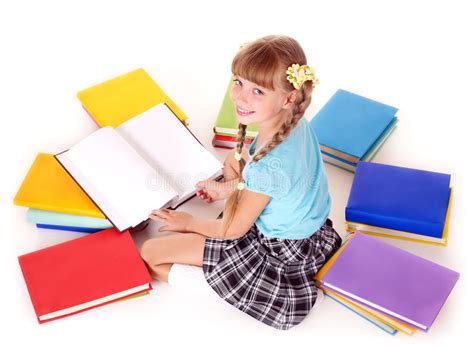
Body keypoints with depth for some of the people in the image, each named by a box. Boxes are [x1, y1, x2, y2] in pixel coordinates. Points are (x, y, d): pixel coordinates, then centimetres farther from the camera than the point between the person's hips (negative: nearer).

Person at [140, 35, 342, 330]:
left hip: (280, 247, -8)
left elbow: (233, 230, -20)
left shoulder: (268, 165, -39)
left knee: (150, 253, -10)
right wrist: (229, 187, 13)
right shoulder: (295, 120, -15)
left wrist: (189, 222, -2)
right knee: (236, 156, 28)